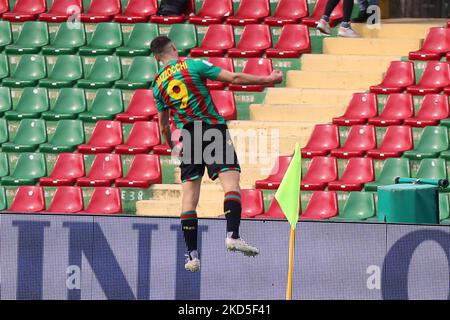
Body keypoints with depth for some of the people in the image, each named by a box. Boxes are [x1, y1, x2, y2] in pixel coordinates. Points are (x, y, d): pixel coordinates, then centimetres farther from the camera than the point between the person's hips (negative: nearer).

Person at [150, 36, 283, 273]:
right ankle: (232, 235, -30)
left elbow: (163, 123, 20)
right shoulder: (193, 65, -1)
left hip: (188, 137, 4)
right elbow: (234, 78, -4)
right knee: (230, 178, -11)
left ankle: (192, 254, 2)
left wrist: (171, 146, 38)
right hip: (213, 129, -4)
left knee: (189, 195, 4)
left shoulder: (158, 85, 11)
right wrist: (267, 80, 5)